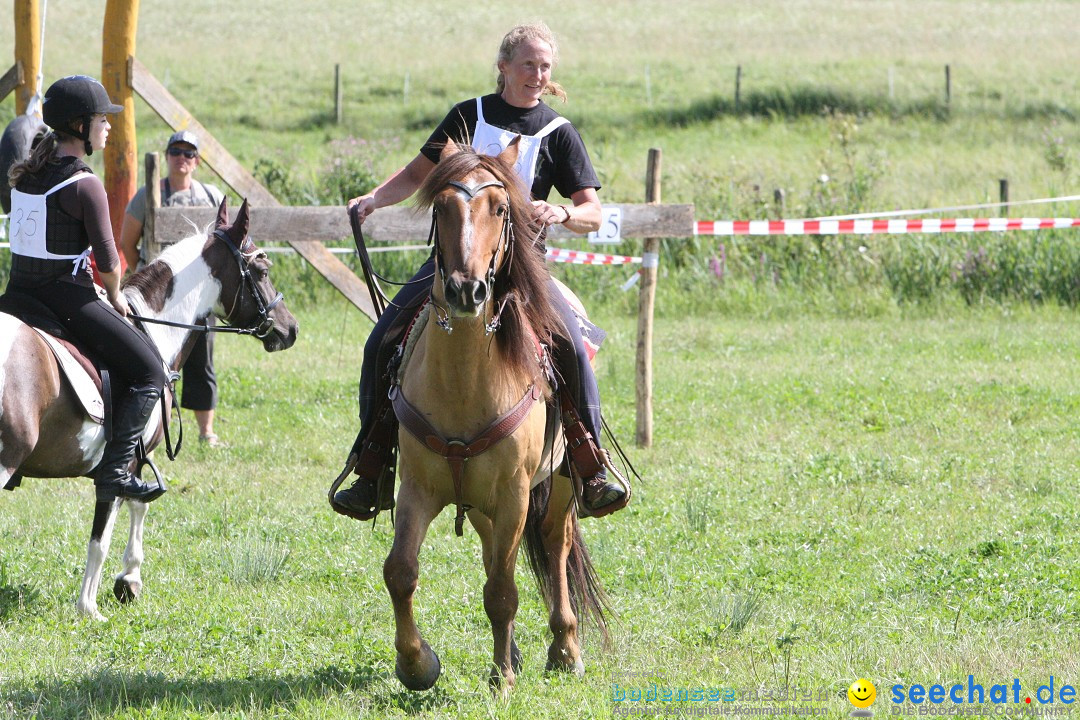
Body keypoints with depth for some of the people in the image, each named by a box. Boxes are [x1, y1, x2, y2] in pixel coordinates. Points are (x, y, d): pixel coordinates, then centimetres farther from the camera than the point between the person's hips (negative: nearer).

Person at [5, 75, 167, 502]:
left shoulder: (26, 174, 9)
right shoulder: (84, 185, -15)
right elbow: (108, 262, -15)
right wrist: (115, 296, 6)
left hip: (19, 289, 8)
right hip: (66, 296, -8)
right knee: (149, 372, -1)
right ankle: (114, 471, -11)